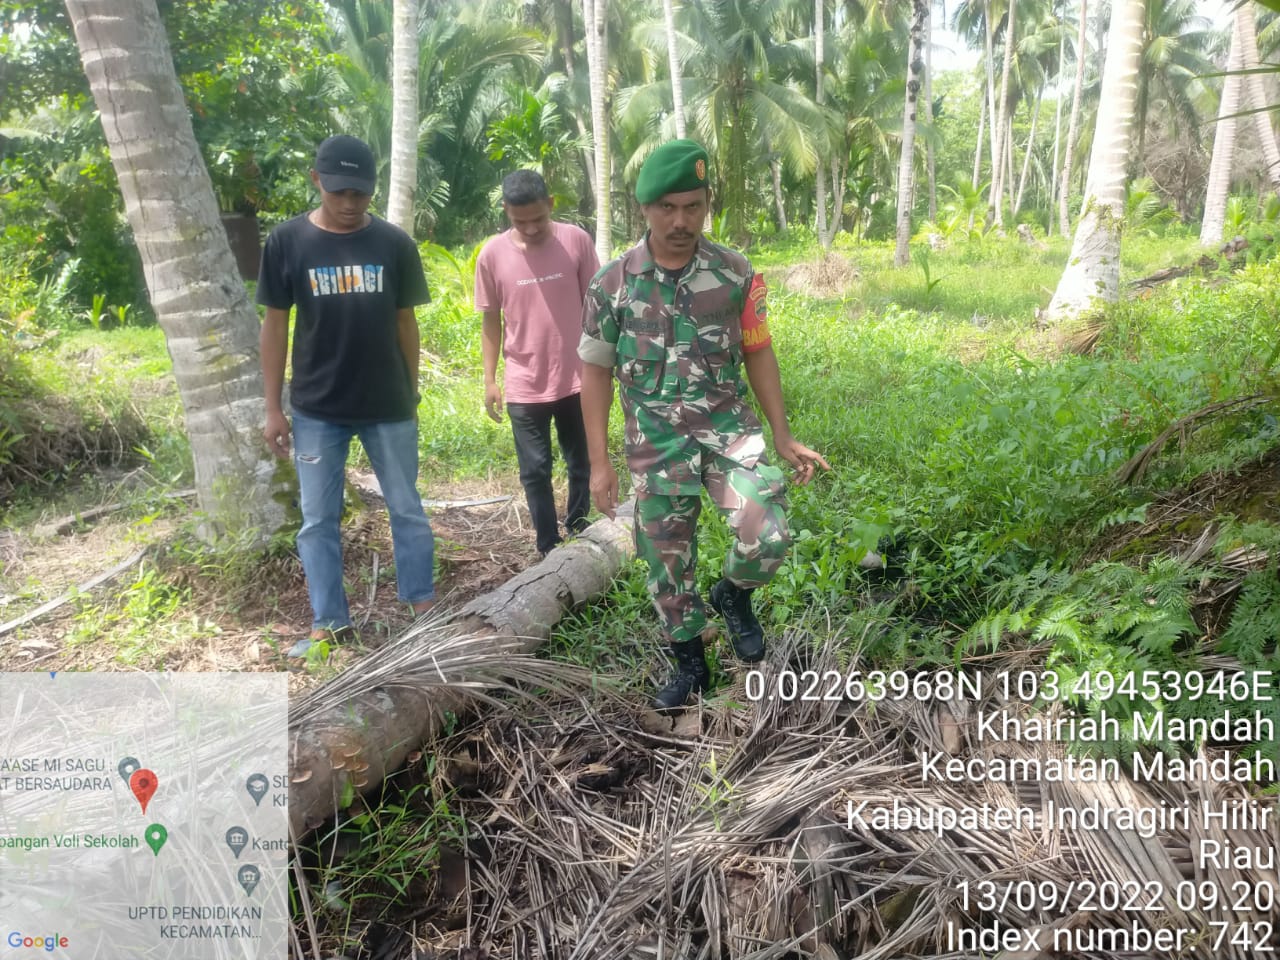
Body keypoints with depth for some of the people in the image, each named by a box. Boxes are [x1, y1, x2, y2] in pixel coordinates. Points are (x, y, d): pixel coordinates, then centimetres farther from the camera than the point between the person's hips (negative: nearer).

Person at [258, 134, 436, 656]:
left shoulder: (394, 243, -3)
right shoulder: (286, 241, -4)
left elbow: (405, 322, 5)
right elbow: (275, 325, 0)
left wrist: (411, 395, 8)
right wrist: (273, 408, -2)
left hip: (388, 406, 0)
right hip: (316, 409, 0)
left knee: (407, 509, 11)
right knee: (318, 519, 8)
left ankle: (425, 606, 26)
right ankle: (329, 623, 21)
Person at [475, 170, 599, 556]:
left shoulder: (577, 241, -7)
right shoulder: (492, 254, -7)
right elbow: (491, 321, 2)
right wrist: (490, 380, 1)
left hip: (576, 379, 1)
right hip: (524, 386, -1)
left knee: (581, 465, 15)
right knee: (535, 472, 5)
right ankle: (550, 553, 18)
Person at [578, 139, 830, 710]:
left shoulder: (735, 274, -3)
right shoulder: (612, 283, -6)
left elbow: (757, 353, 6)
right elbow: (595, 371, 1)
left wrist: (783, 437, 3)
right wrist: (600, 463, -3)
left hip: (729, 428, 0)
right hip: (656, 444, 0)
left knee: (768, 537, -18)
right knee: (667, 561, 8)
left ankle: (733, 595, 17)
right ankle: (690, 664, 31)